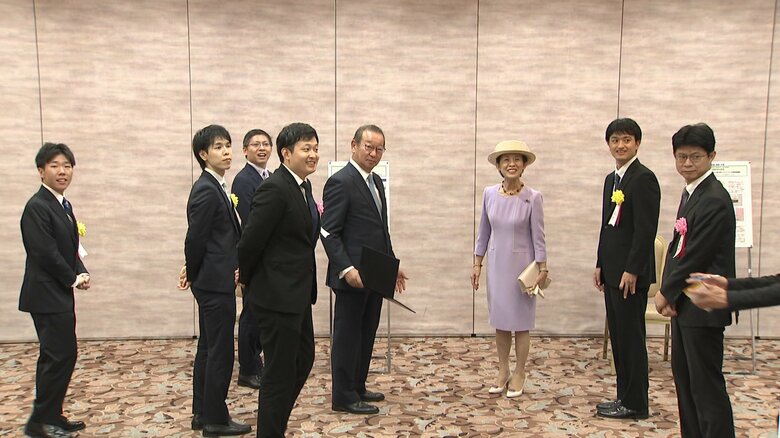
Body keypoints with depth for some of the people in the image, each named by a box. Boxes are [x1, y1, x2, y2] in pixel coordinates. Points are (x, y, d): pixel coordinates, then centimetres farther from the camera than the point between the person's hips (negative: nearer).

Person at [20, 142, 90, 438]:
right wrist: (73, 279, -9)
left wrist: (81, 273, -2)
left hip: (60, 293, 9)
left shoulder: (63, 204, 12)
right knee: (62, 354, -6)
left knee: (56, 357, 15)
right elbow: (46, 253, -20)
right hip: (47, 294, -9)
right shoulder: (37, 207, -16)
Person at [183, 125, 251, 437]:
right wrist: (194, 275, -4)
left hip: (212, 281, 10)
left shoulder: (215, 187, 12)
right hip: (216, 282, -10)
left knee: (208, 348, 16)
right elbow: (195, 239, -17)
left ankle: (202, 413, 27)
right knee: (221, 351, 0)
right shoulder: (206, 191, -17)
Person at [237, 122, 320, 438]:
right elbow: (250, 240, -19)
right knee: (280, 371, 3)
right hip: (277, 294, -10)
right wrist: (246, 278, -5)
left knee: (304, 358, 22)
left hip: (297, 293, 10)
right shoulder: (274, 188, -20)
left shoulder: (302, 186, 9)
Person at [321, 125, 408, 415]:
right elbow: (328, 233, -18)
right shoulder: (340, 182, -13)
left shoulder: (376, 182, 14)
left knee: (366, 334, 16)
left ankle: (358, 388, 30)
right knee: (348, 336, 3)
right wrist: (347, 269, -25)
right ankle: (344, 397, 15)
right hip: (353, 276, -9)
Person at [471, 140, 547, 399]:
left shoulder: (532, 197, -11)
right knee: (499, 320, 12)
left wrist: (542, 269, -8)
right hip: (496, 264, 4)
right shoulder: (489, 193, -1)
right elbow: (484, 232, 7)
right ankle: (503, 371, 26)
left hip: (522, 264, -3)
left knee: (520, 321, 6)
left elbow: (538, 236, -8)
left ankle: (518, 375, 20)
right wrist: (477, 264, 7)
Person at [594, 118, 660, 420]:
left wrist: (631, 270, -20)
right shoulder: (611, 179, 15)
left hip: (630, 273, -9)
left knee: (631, 337, 0)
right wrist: (601, 264, 15)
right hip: (612, 272, 9)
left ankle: (635, 404, 11)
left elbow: (646, 229, -18)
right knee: (618, 336, 14)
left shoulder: (644, 178, -13)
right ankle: (625, 396, 24)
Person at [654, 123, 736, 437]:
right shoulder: (691, 193, 12)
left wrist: (666, 293, -10)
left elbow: (696, 255, -20)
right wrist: (667, 291, 2)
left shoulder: (714, 200, -18)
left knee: (706, 383, -3)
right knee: (683, 376, 17)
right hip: (683, 301, 10)